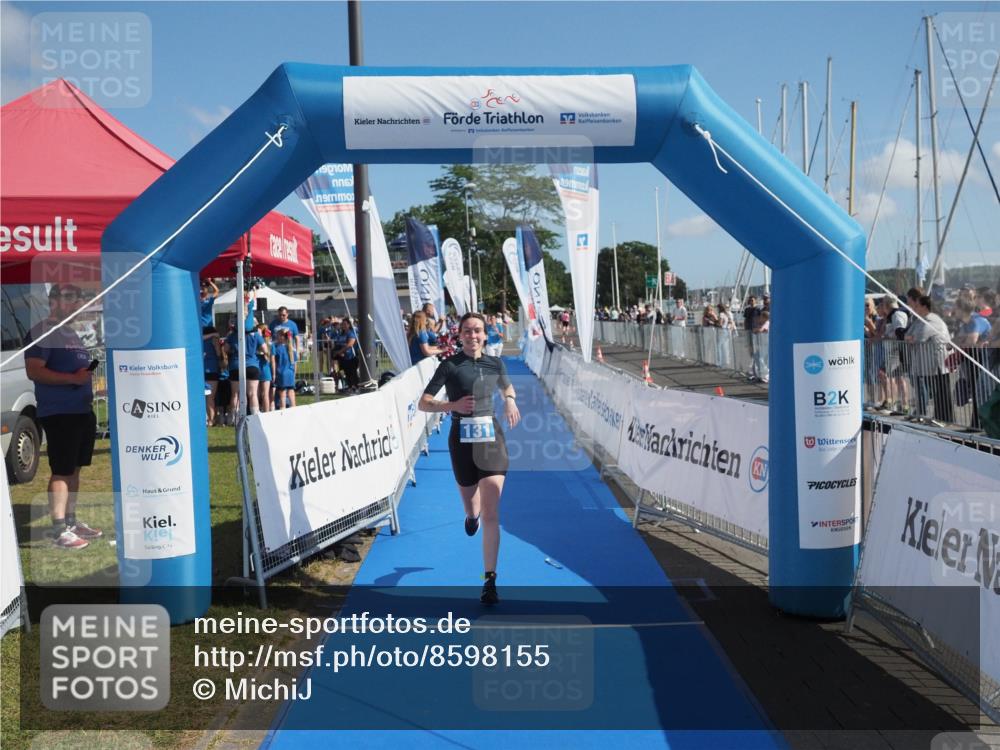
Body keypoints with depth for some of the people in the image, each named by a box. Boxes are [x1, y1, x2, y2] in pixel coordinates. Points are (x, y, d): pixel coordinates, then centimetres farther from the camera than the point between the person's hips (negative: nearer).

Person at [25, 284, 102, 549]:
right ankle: (60, 530, -6)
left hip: (82, 410, 9)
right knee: (61, 470, -8)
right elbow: (33, 370, -18)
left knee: (74, 468, 13)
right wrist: (72, 378, -23)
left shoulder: (72, 333, 20)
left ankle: (71, 521, 22)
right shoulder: (43, 332, -8)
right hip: (59, 413, -9)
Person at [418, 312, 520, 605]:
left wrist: (510, 400, 5)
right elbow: (423, 403, -5)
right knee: (472, 508, 18)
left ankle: (489, 580, -3)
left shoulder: (495, 363, 5)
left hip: (492, 438, 1)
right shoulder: (449, 365, -5)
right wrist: (451, 405, -21)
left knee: (491, 514, -8)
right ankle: (471, 514, 58)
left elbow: (507, 386, 27)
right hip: (462, 440, -1)